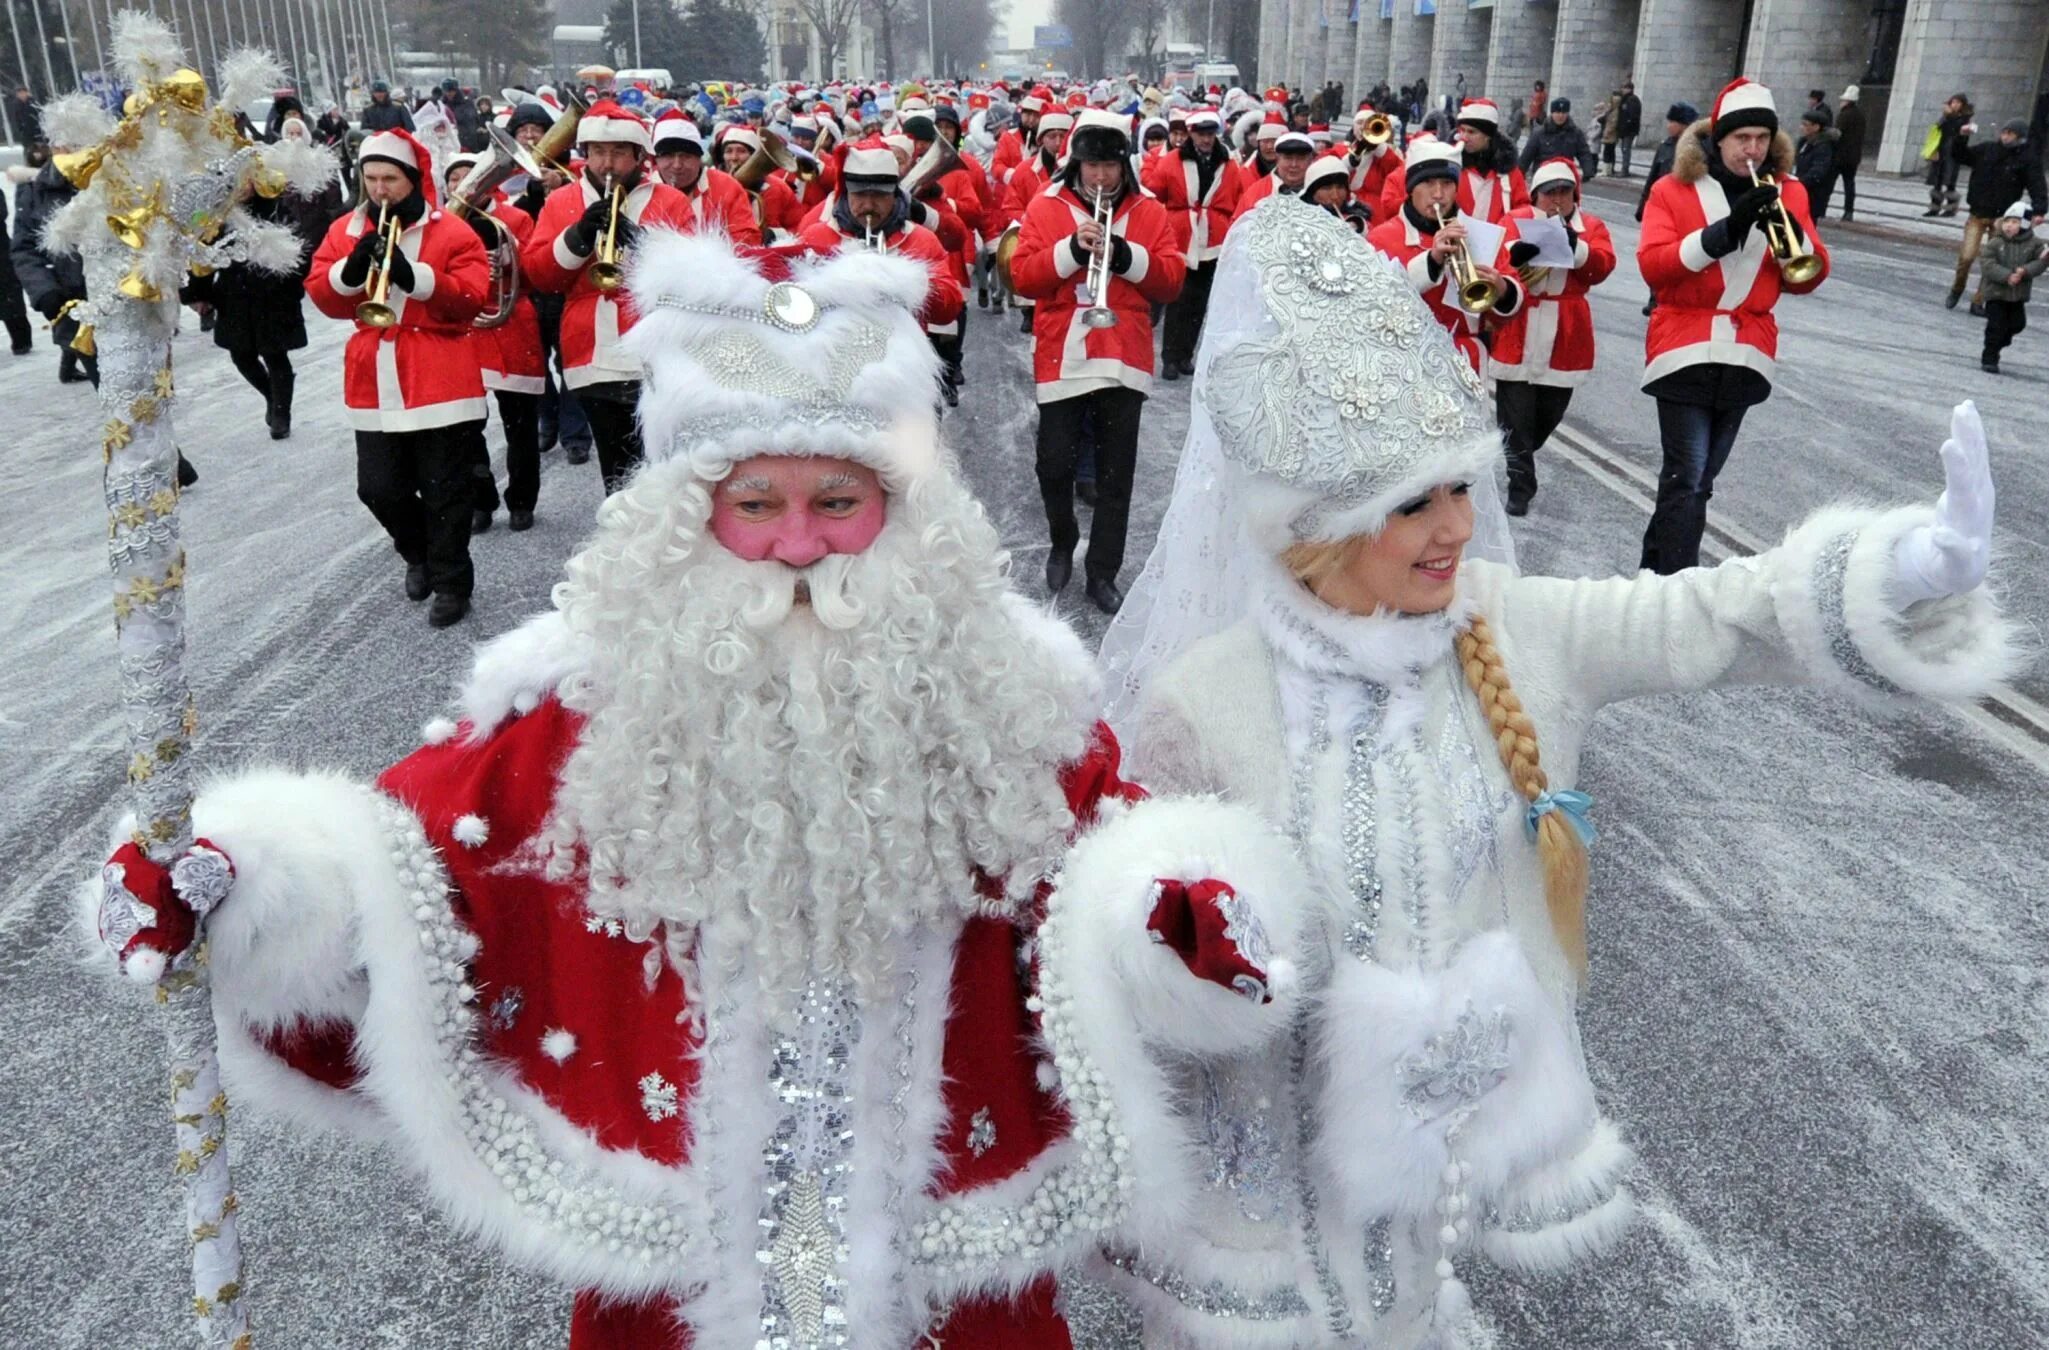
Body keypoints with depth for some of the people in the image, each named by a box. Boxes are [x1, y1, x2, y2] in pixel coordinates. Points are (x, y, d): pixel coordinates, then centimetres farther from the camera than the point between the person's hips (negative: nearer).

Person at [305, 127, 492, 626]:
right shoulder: (344, 230, 10)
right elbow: (322, 296, 4)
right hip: (375, 385, 4)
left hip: (442, 379, -4)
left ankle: (451, 582, 14)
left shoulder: (450, 231, -3)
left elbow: (474, 296, -14)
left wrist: (413, 275, -25)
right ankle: (419, 553, 33)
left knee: (444, 490, 2)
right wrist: (352, 268, -15)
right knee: (378, 487, 6)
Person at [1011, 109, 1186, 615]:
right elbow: (1023, 276, -6)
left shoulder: (1148, 211, 6)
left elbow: (1171, 281, -1)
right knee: (1054, 466, 2)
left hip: (1125, 361, 1)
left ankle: (1103, 574, 15)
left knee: (1116, 475, 5)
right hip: (1061, 359, -1)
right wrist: (1072, 249, -19)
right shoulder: (1046, 206, 3)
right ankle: (1062, 544, 30)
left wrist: (1126, 255, -16)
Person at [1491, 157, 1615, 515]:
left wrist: (1574, 244, -21)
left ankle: (1518, 461, 35)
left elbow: (1602, 266, -6)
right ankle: (1520, 486, 4)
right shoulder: (1516, 220, 4)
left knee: (1549, 416, 11)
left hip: (1566, 339, 3)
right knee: (1516, 418, -3)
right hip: (1519, 336, -3)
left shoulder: (1591, 225, 10)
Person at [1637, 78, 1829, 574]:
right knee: (1688, 477, -12)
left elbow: (1807, 278, 5)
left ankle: (1656, 566, 25)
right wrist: (1724, 231, -23)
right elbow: (1652, 265, -12)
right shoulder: (1675, 189, 0)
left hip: (1747, 356, 4)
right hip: (1686, 351, -4)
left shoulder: (1787, 192, 9)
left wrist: (1792, 233, -15)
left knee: (1700, 476, 12)